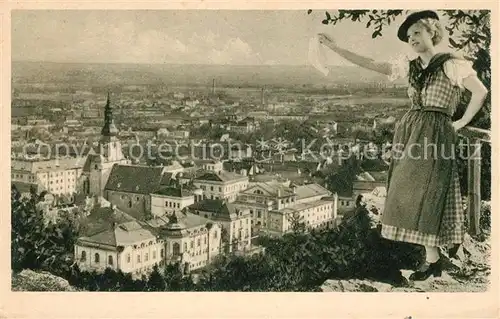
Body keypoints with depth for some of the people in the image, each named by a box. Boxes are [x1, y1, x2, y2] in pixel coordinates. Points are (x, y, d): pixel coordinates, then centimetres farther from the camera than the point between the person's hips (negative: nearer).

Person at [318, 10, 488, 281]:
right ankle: (432, 256, 16)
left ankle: (432, 260, -1)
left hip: (434, 134, -7)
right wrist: (334, 47, 3)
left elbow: (480, 91, -10)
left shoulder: (450, 63, -5)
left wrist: (461, 122, -4)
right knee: (414, 194, 7)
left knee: (424, 193, -9)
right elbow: (369, 64, 8)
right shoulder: (410, 66, 12)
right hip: (410, 132, 7)